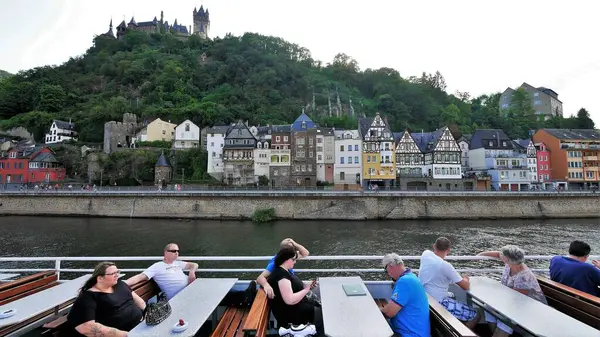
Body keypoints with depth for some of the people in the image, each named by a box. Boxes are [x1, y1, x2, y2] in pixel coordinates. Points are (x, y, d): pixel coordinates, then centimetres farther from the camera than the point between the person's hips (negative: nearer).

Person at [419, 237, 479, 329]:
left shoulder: (425, 254, -4)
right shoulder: (445, 265, -22)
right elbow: (465, 287, -9)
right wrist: (465, 278, 10)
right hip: (438, 303, -8)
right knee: (475, 316, 2)